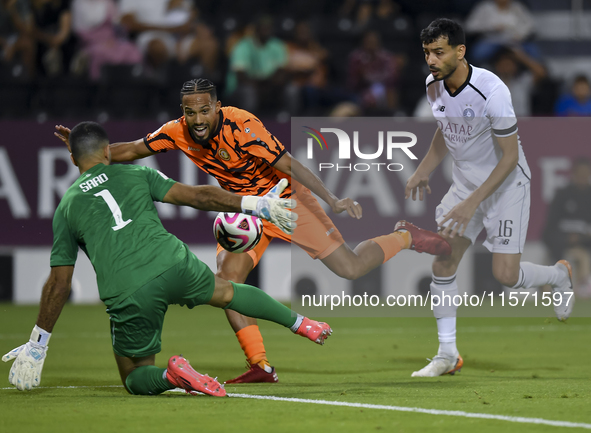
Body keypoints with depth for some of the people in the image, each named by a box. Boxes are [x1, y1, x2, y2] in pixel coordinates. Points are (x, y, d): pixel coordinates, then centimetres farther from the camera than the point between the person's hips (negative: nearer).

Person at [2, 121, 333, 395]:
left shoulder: (67, 207, 15)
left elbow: (59, 282, 12)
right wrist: (256, 205, 12)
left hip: (127, 295, -1)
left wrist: (38, 344, 18)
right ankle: (300, 323, 36)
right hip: (172, 264, 1)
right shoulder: (135, 174, 16)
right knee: (226, 292, 33)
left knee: (136, 378, 15)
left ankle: (170, 375, -17)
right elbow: (196, 196, 8)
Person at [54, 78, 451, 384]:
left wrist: (332, 200, -39)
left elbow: (289, 166, -33)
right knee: (227, 277, -15)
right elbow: (131, 150, 0)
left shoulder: (242, 128, -32)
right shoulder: (178, 133, -13)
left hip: (286, 199, -6)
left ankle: (406, 238, 21)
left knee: (350, 268, -8)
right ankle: (261, 367, -9)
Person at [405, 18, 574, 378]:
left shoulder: (491, 91, -29)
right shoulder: (434, 86, -6)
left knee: (506, 275, -11)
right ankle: (448, 354, 3)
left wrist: (472, 204, -28)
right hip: (465, 182, 6)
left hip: (507, 183, -6)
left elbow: (510, 156, -24)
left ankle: (559, 275, 22)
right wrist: (424, 170, 9)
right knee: (442, 263, -6)